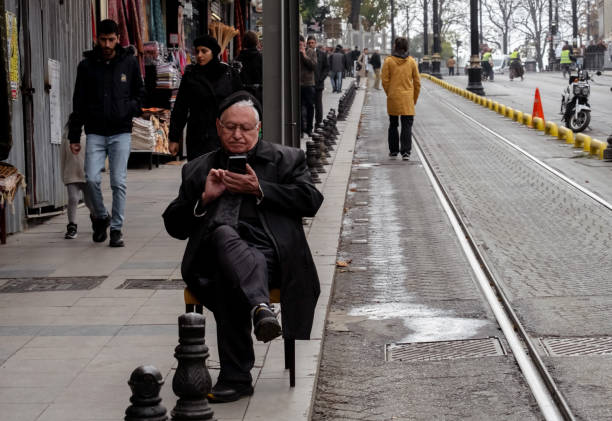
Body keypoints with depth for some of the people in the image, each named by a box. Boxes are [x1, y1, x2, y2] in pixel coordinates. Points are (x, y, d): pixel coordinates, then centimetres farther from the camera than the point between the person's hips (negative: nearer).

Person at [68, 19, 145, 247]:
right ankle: (100, 217, 16)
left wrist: (132, 108, -3)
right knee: (92, 179, -10)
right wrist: (74, 136, 6)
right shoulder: (87, 65, 5)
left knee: (119, 182, -4)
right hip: (95, 132, 0)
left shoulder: (129, 62, 5)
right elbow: (78, 102, 8)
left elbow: (140, 91, 18)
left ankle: (116, 228, 6)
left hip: (121, 132, 0)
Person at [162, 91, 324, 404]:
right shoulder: (197, 169, 29)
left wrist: (259, 190, -2)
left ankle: (235, 376, -43)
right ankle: (259, 307, -59)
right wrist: (205, 198, 3)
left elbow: (311, 200, 5)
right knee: (223, 233, -39)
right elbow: (174, 225, 21)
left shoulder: (286, 159, 23)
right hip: (215, 253, 1)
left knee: (228, 274, -38)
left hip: (268, 253, -1)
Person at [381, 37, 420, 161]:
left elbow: (385, 81, -5)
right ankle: (406, 152, -10)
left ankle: (393, 150, 21)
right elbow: (417, 82, 4)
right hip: (408, 99, 0)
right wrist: (414, 98, 14)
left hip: (393, 99, 0)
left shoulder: (389, 61, -5)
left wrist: (389, 94, 11)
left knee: (393, 125, 14)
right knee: (407, 126, 0)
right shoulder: (411, 61, 1)